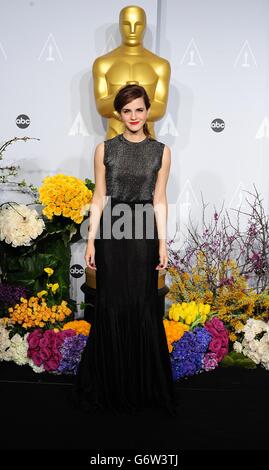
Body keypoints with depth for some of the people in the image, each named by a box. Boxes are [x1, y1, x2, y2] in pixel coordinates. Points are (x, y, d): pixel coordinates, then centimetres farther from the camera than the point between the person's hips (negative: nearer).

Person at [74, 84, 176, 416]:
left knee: (142, 307, 4)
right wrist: (91, 240, -1)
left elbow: (159, 200, 5)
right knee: (111, 307, 5)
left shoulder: (161, 151, 5)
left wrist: (162, 243, 0)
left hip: (143, 234, 0)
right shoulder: (105, 149, 4)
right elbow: (99, 198, 4)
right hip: (111, 232, 0)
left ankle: (143, 385, 21)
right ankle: (111, 385, 22)